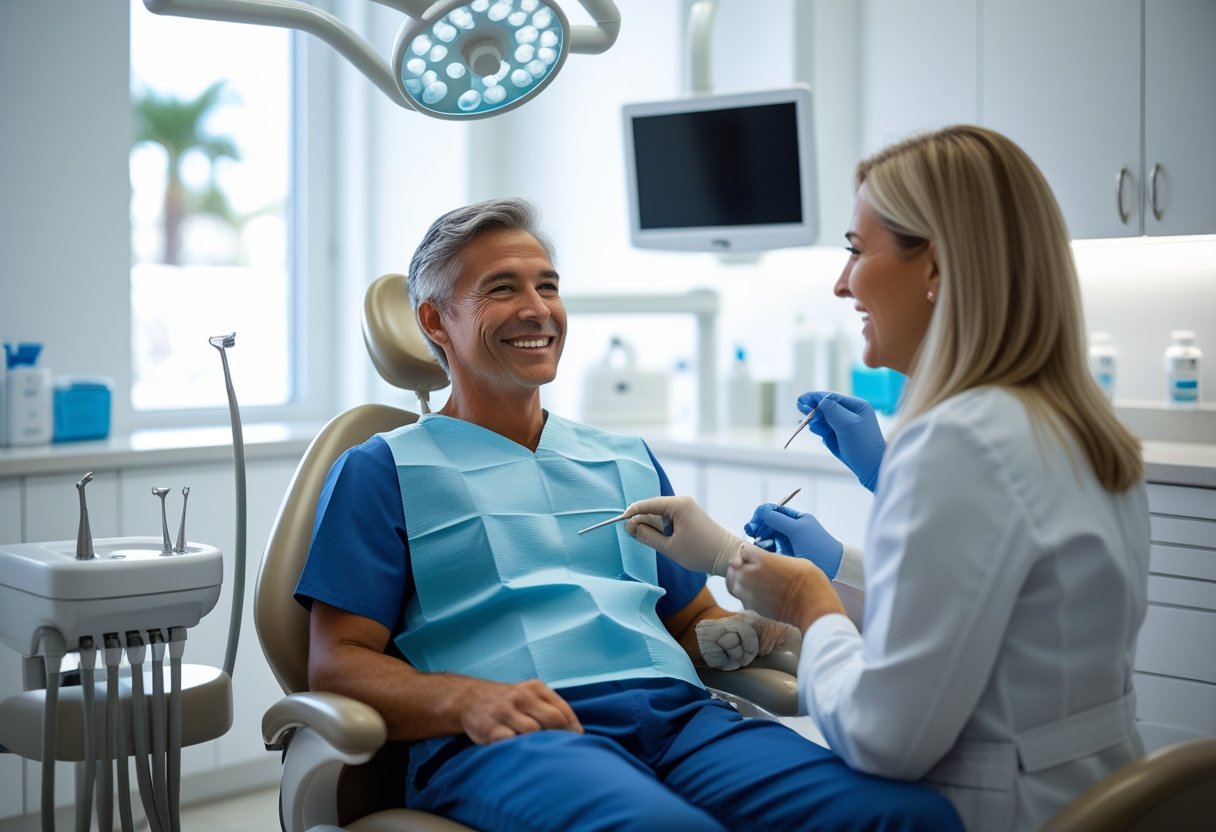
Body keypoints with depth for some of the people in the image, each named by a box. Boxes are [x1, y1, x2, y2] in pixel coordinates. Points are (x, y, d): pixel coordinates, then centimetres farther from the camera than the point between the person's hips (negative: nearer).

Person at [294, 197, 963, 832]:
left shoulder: (630, 462, 29)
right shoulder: (382, 471, 13)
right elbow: (337, 663, 3)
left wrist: (771, 610, 5)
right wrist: (468, 699, -17)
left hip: (680, 714, 5)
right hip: (503, 740, -5)